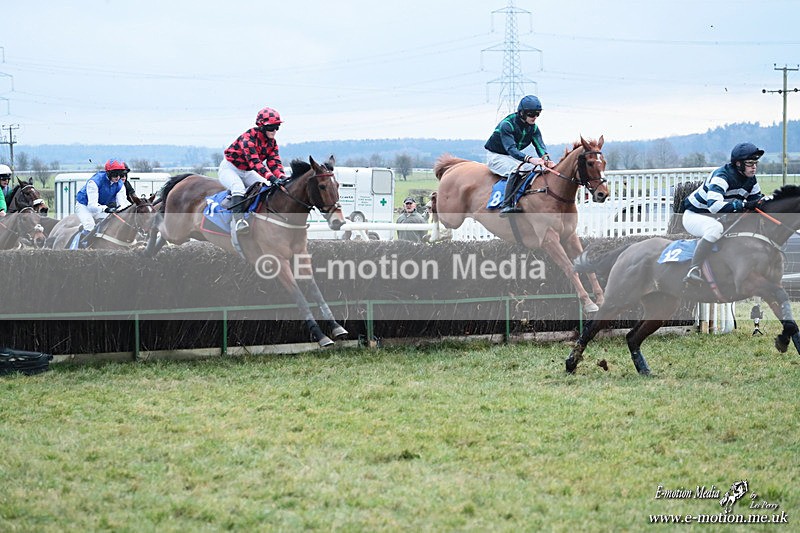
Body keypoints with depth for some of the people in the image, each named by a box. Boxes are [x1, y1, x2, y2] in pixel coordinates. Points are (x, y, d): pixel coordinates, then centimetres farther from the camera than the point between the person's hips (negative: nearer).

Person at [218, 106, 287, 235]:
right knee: (239, 188, -37)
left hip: (247, 172, 9)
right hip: (229, 168, -9)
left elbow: (275, 163, -8)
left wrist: (282, 178, -30)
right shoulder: (248, 138, -28)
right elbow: (254, 161, -38)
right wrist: (271, 177, -49)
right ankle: (237, 219, -47)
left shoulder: (272, 143, -2)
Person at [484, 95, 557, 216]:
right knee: (517, 169, -36)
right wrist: (529, 159, -53)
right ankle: (506, 205, -44)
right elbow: (511, 149, -36)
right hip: (496, 156, -8)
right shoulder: (507, 124, -25)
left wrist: (546, 159, -37)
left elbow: (540, 146, -13)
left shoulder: (533, 128, -2)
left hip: (513, 157, 8)